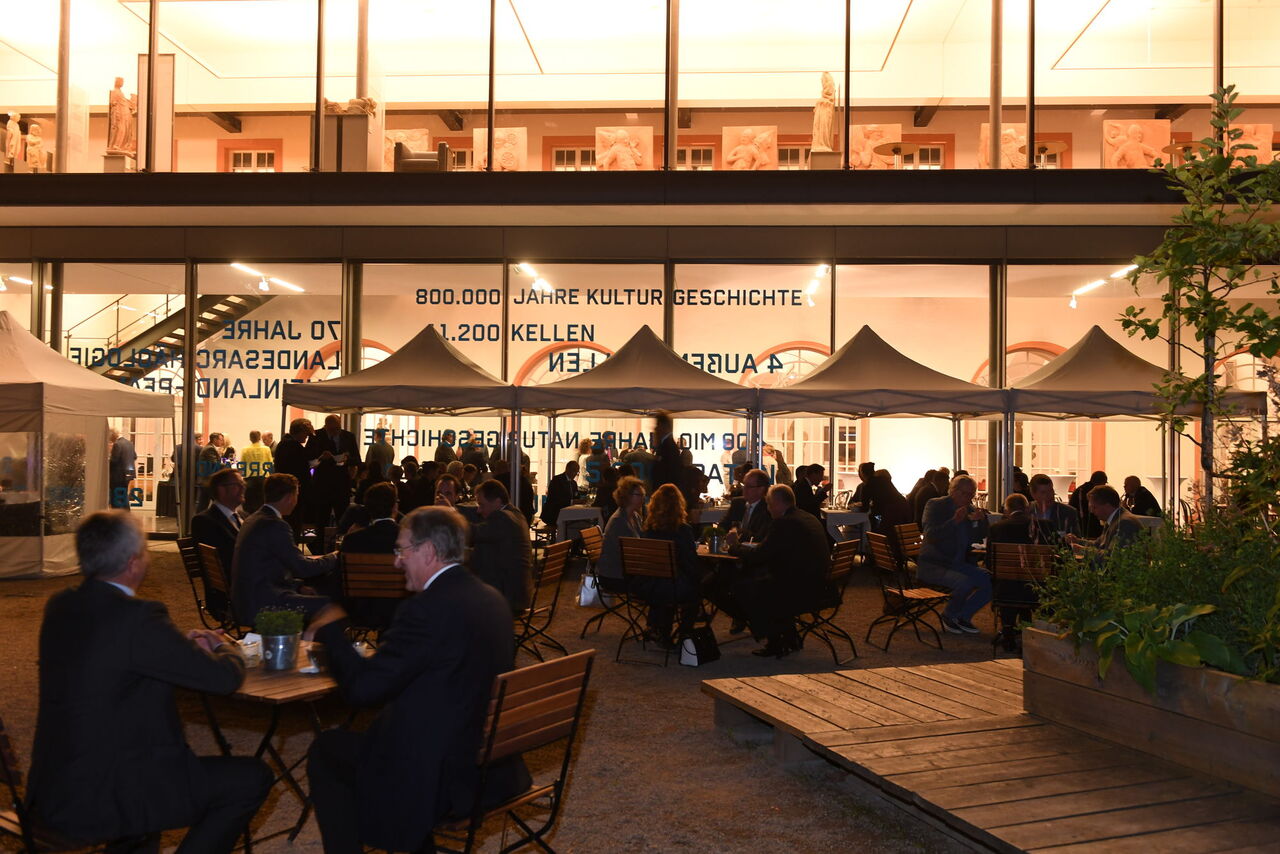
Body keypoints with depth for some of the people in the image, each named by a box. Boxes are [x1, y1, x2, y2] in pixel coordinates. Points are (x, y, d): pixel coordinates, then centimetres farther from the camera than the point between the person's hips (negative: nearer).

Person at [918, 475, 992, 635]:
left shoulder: (970, 509, 11)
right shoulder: (935, 506, -6)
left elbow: (978, 538, 11)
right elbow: (930, 536, -19)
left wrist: (981, 520, -8)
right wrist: (954, 521, -27)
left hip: (958, 564, 7)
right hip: (932, 565, -7)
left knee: (991, 581, -14)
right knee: (965, 582, -31)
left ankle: (963, 616, 5)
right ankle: (948, 615, -3)